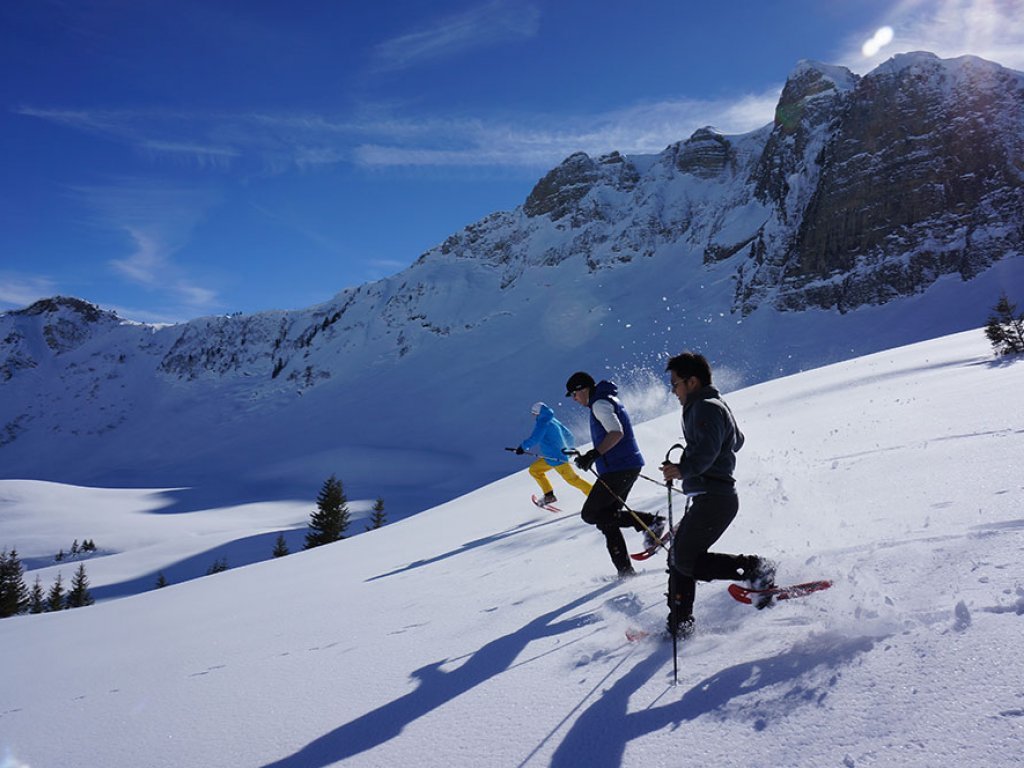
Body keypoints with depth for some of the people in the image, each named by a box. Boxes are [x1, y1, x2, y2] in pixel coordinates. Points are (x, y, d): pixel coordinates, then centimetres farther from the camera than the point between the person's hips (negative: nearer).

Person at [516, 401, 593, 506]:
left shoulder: (542, 422, -16)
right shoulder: (553, 421, 11)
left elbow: (534, 438, -25)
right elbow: (567, 435, 19)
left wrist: (523, 447, -10)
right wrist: (571, 447, 35)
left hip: (557, 458, -10)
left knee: (572, 479, -3)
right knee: (534, 469, 16)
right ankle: (549, 495, 16)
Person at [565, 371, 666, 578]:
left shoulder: (600, 404, -12)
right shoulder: (609, 399, 20)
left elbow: (616, 432, -24)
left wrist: (593, 454, -26)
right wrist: (593, 456, 27)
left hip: (617, 469, -10)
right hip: (629, 467, 10)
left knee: (590, 514, -5)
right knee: (606, 519, 12)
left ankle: (649, 521, -10)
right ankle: (625, 570, 9)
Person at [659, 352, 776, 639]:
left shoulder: (706, 408, -12)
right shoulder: (715, 406, 20)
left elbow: (707, 448, -28)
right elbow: (737, 441, 36)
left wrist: (684, 469, -41)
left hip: (713, 499, -11)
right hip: (712, 497, 11)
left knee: (686, 560, -12)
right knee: (677, 558, 13)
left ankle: (755, 569, -6)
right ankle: (679, 626, 18)